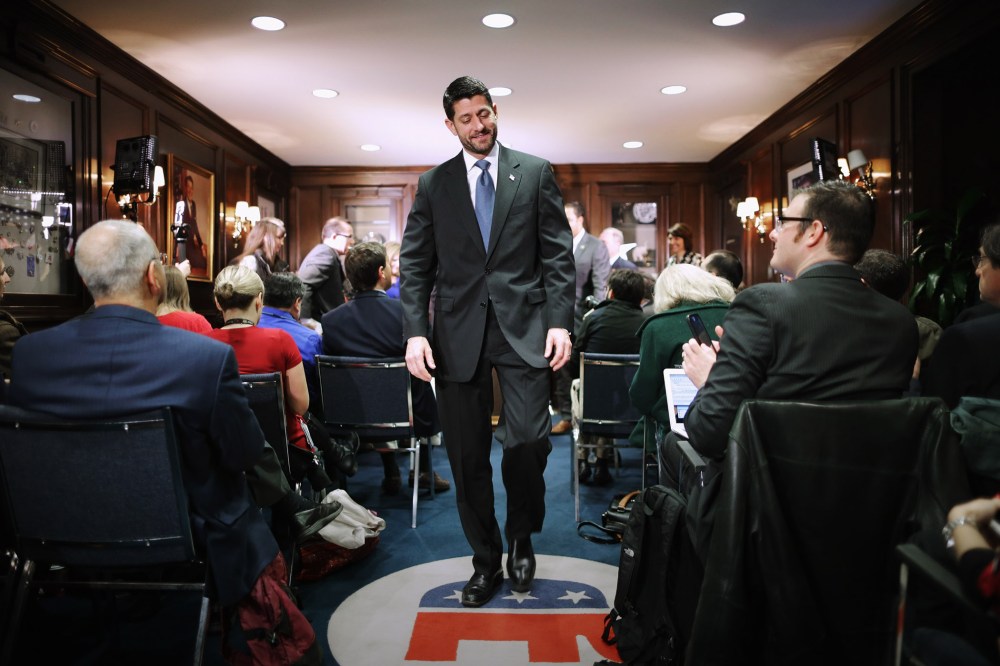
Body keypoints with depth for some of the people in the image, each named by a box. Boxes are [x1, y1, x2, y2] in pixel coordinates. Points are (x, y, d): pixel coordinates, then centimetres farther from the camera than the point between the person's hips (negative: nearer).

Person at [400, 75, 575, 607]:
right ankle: (485, 561, 25)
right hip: (458, 333, 2)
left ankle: (520, 538, 20)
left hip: (523, 326, -1)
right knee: (466, 456, 6)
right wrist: (415, 332, -5)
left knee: (527, 440, -11)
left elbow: (558, 254, 4)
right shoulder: (434, 184, 11)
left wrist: (560, 321, -7)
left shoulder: (535, 173, 8)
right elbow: (415, 265, 7)